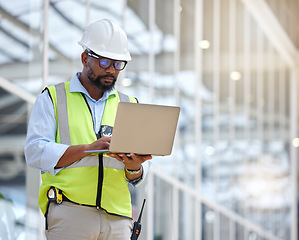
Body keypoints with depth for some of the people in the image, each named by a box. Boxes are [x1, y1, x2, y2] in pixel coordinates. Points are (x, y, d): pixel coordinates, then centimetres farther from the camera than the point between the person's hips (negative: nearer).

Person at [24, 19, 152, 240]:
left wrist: (134, 167, -9)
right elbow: (35, 152, -4)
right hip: (69, 214, -3)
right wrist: (88, 149, -14)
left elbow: (137, 178, 15)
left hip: (117, 217, 3)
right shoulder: (53, 98, 11)